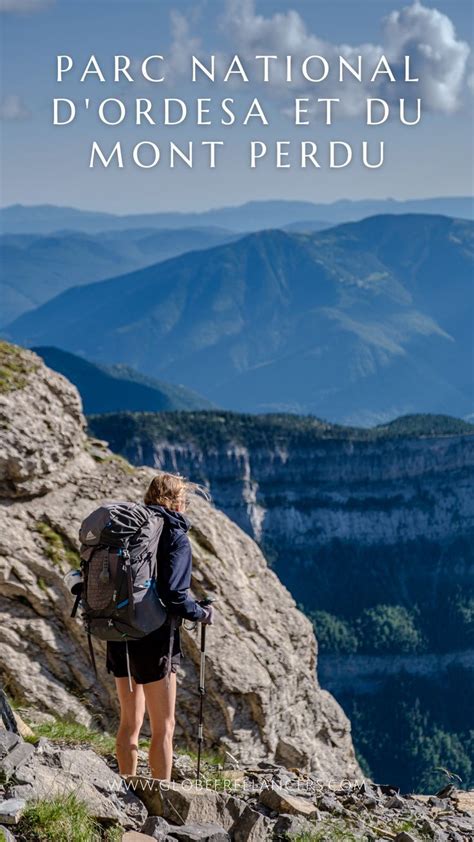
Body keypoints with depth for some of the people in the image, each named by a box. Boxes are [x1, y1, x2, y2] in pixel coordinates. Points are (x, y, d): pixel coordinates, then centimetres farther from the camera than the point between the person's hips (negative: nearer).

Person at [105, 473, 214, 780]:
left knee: (130, 721, 17)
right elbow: (173, 594, -20)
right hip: (154, 639, -7)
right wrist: (202, 613, -4)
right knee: (163, 726, 3)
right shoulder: (176, 537, -11)